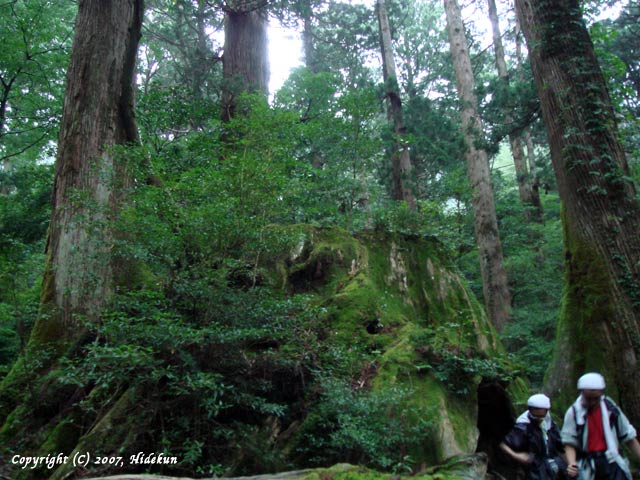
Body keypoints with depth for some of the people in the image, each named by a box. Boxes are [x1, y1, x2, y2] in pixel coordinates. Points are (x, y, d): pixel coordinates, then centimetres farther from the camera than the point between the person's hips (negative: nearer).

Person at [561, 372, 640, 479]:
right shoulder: (573, 413, -6)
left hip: (611, 463, 1)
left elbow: (629, 437, 10)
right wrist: (572, 463, -26)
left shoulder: (611, 409, 1)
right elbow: (569, 443, -9)